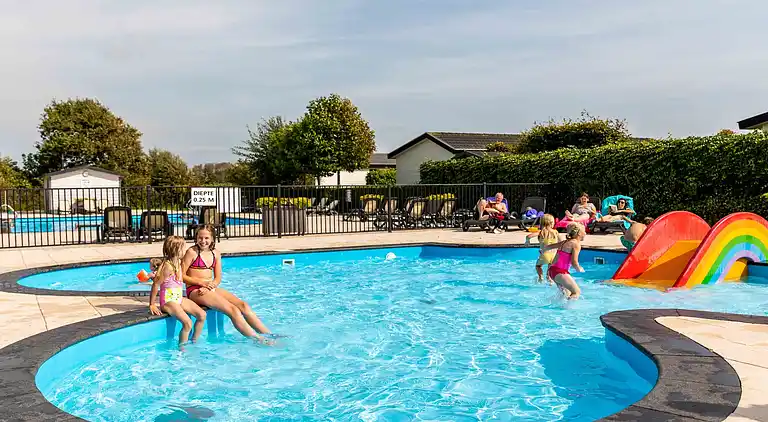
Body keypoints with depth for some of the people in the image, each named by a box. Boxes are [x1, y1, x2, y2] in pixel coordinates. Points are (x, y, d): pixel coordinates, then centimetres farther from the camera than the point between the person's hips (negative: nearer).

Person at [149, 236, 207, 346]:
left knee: (202, 315, -4)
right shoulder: (168, 266, -19)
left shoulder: (178, 262, 8)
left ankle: (194, 342, 9)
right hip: (168, 301, -9)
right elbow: (155, 284, -17)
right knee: (187, 323, -25)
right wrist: (152, 305, -14)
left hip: (179, 299, 9)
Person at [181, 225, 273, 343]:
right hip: (195, 291, -6)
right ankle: (258, 340, -24)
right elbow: (181, 275, -7)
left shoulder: (215, 254, 13)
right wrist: (201, 282, -16)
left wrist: (211, 285, -10)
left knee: (243, 305, -13)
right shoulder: (192, 252, -4)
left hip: (211, 289, 6)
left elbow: (218, 278, 12)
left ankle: (268, 335, -15)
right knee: (233, 310, -23)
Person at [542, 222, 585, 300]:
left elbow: (547, 247, 26)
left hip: (553, 270, 9)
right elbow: (574, 263, -16)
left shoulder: (565, 242, 16)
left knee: (568, 294, 17)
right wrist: (579, 269, 4)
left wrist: (542, 250, 48)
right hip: (560, 272, -9)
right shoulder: (576, 244, -8)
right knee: (577, 292, -5)